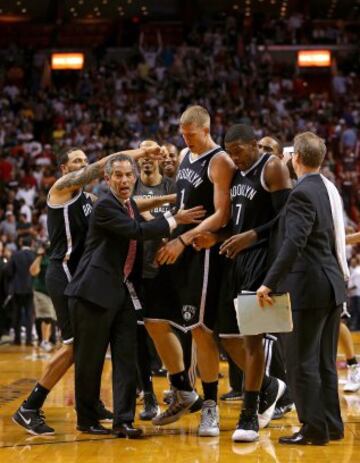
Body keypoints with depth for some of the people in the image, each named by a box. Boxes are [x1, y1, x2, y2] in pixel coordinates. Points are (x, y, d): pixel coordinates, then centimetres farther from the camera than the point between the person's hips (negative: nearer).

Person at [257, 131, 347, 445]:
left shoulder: (302, 194, -17)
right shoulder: (328, 189, 11)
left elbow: (293, 243, -25)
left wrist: (269, 283, -24)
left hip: (309, 287, -9)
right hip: (332, 284, 9)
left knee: (302, 361, -2)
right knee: (325, 361, 15)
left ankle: (315, 428, 1)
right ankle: (332, 425, 20)